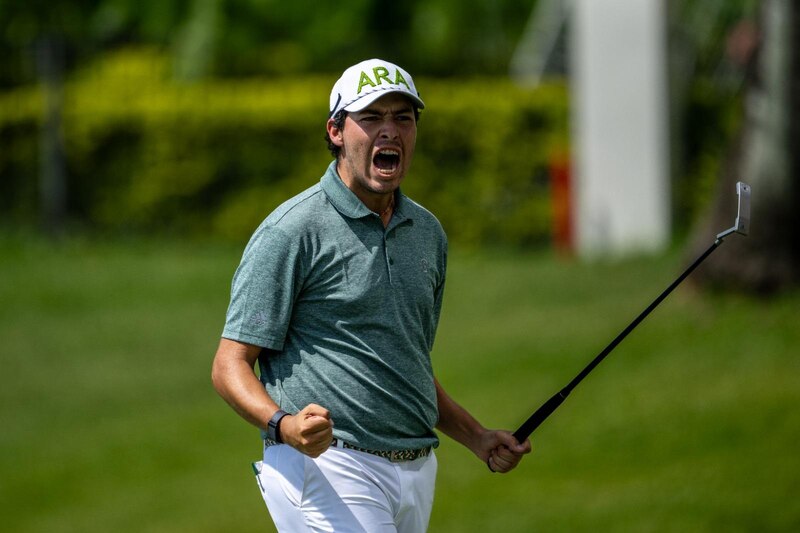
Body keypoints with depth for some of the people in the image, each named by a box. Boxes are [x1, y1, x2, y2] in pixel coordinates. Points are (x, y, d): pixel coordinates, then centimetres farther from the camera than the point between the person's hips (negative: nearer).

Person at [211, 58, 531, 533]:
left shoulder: (427, 232, 16)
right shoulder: (292, 232, -7)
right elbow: (231, 365, -8)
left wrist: (477, 438, 17)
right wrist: (284, 425, -26)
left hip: (417, 474, 7)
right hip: (328, 467, -7)